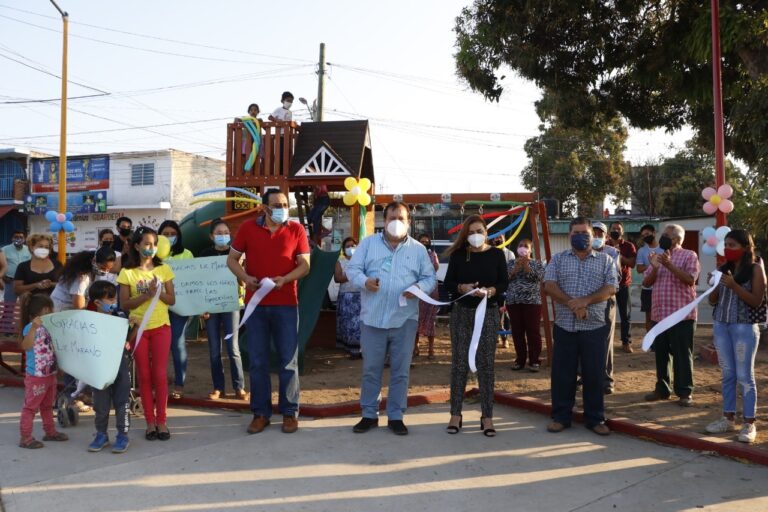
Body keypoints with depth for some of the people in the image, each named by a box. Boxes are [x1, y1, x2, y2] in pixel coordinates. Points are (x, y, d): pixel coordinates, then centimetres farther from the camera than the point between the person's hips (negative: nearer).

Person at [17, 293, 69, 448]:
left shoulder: (48, 327, 6)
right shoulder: (30, 328, -17)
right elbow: (25, 346, -37)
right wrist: (34, 327, -46)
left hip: (50, 373, 8)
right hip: (36, 376, -8)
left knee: (47, 405, 21)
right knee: (31, 407, 1)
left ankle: (50, 431, 34)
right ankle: (25, 438, 9)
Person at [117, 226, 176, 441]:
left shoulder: (163, 269, 3)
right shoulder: (127, 272, -2)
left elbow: (172, 300, 3)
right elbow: (124, 304, -6)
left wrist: (158, 291, -15)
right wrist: (147, 294, -18)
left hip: (161, 327, 1)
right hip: (138, 328, 0)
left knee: (160, 375, -1)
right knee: (144, 376, 5)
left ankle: (161, 421, 8)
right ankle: (150, 422, 13)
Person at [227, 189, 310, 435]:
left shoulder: (296, 230, 1)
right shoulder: (248, 228, 3)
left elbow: (305, 265, 0)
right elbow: (232, 259, 8)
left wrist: (284, 279, -17)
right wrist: (245, 278, -12)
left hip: (286, 304, -1)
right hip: (256, 303, 1)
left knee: (288, 361, 4)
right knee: (258, 361, 6)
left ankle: (289, 412, 14)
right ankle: (260, 413, 17)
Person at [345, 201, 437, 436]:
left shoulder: (418, 249, 8)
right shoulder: (368, 243, 5)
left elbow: (430, 278, 7)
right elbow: (352, 268, 2)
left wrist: (419, 288, -15)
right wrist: (364, 281, -19)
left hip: (405, 319, 1)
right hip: (373, 318, 0)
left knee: (400, 370, 6)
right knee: (371, 369, 7)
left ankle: (395, 416, 17)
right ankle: (369, 414, 19)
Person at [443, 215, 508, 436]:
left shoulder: (497, 254, 3)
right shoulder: (458, 254, 3)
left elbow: (504, 283, 1)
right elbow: (447, 283, 1)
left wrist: (491, 291, -19)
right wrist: (462, 287, -18)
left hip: (488, 313, 0)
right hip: (462, 312, 0)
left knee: (486, 364, 2)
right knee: (459, 363, 2)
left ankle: (487, 416, 9)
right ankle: (455, 414, 11)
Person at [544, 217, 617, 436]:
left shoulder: (605, 260, 7)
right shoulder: (558, 259, 8)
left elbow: (610, 288, -6)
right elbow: (549, 286, -5)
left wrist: (585, 301, -19)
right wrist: (571, 303, -18)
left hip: (594, 327, -1)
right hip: (564, 326, 1)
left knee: (594, 374, 5)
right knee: (562, 373, 5)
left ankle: (595, 419, 17)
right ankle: (561, 416, 17)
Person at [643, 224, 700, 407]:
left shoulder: (689, 255, -1)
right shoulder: (658, 256, 15)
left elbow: (690, 279, -16)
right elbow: (646, 282, 9)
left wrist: (669, 265, -21)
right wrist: (655, 268, -9)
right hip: (659, 313, 6)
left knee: (682, 354, -1)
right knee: (661, 353, 10)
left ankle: (685, 392, 7)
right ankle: (662, 388, 20)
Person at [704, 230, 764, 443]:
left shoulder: (755, 269, -5)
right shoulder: (723, 268, 9)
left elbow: (757, 301, -11)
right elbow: (712, 301, 11)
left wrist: (734, 286, -20)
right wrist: (716, 285, -8)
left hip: (745, 328, -5)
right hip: (721, 326, 5)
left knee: (744, 376, -2)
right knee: (727, 374, 11)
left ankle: (749, 424, 5)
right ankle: (728, 419, 20)